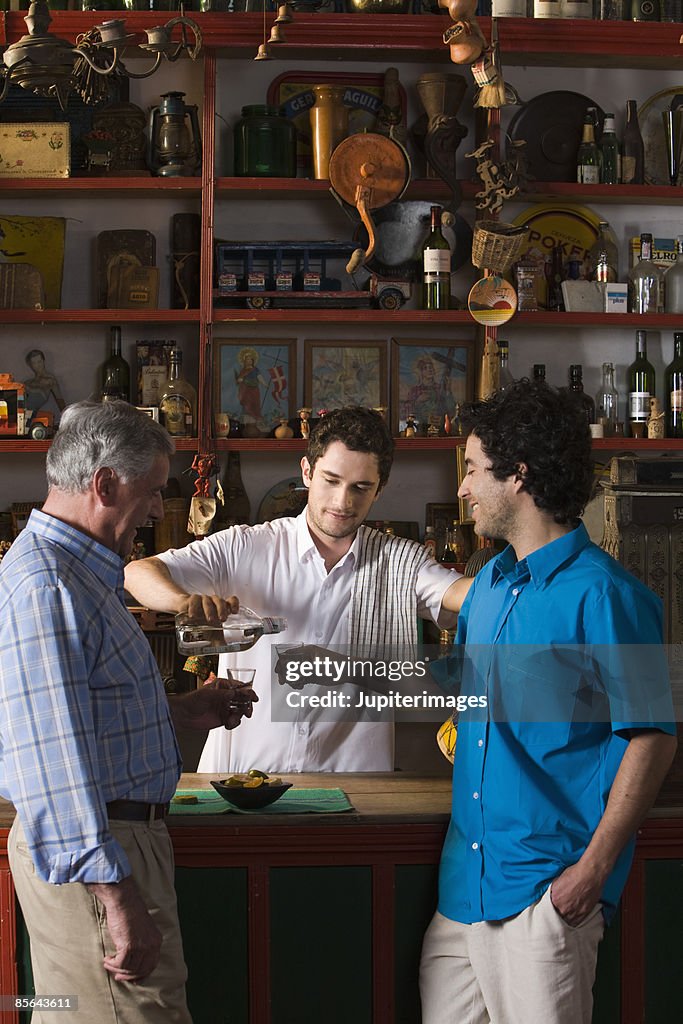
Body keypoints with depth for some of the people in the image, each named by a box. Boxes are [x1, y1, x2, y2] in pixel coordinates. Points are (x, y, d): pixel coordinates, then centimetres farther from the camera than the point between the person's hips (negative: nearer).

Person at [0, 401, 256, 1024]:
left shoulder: (81, 572, 18)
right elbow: (54, 757, -26)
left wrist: (182, 711, 21)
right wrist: (116, 897, -28)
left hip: (125, 831, 11)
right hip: (91, 855, -11)